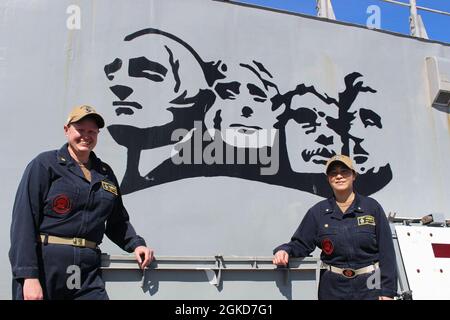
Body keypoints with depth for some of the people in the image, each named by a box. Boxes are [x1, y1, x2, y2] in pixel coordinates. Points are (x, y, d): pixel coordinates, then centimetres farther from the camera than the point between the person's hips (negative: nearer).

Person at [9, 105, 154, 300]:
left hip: (88, 271, 4)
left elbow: (118, 221, 23)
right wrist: (29, 276, -15)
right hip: (45, 265, -3)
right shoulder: (45, 164, 0)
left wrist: (136, 244, 5)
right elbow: (24, 220, -8)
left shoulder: (105, 173, 14)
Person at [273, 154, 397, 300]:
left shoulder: (372, 207, -2)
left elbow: (386, 251, -3)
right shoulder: (318, 212, 2)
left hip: (369, 287, -1)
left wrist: (387, 292, -7)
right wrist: (284, 250, -20)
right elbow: (301, 244, 3)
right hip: (333, 288, 1)